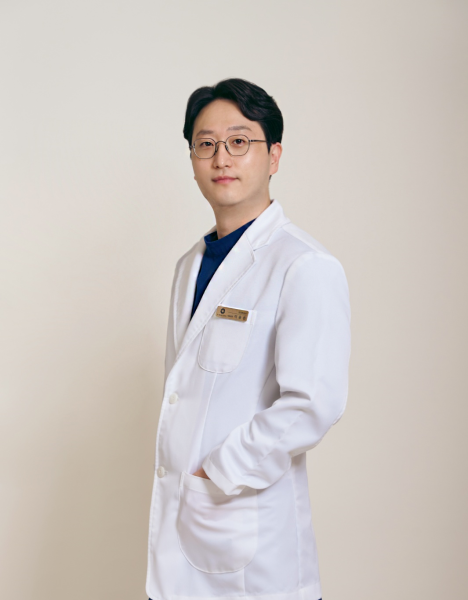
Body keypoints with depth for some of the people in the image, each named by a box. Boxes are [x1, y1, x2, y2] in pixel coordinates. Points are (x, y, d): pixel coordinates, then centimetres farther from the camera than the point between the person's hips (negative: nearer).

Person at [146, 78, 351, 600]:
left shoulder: (307, 267, -14)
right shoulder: (192, 265, 12)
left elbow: (314, 405, -22)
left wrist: (216, 474, -15)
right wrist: (173, 473, 9)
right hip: (177, 517, 7)